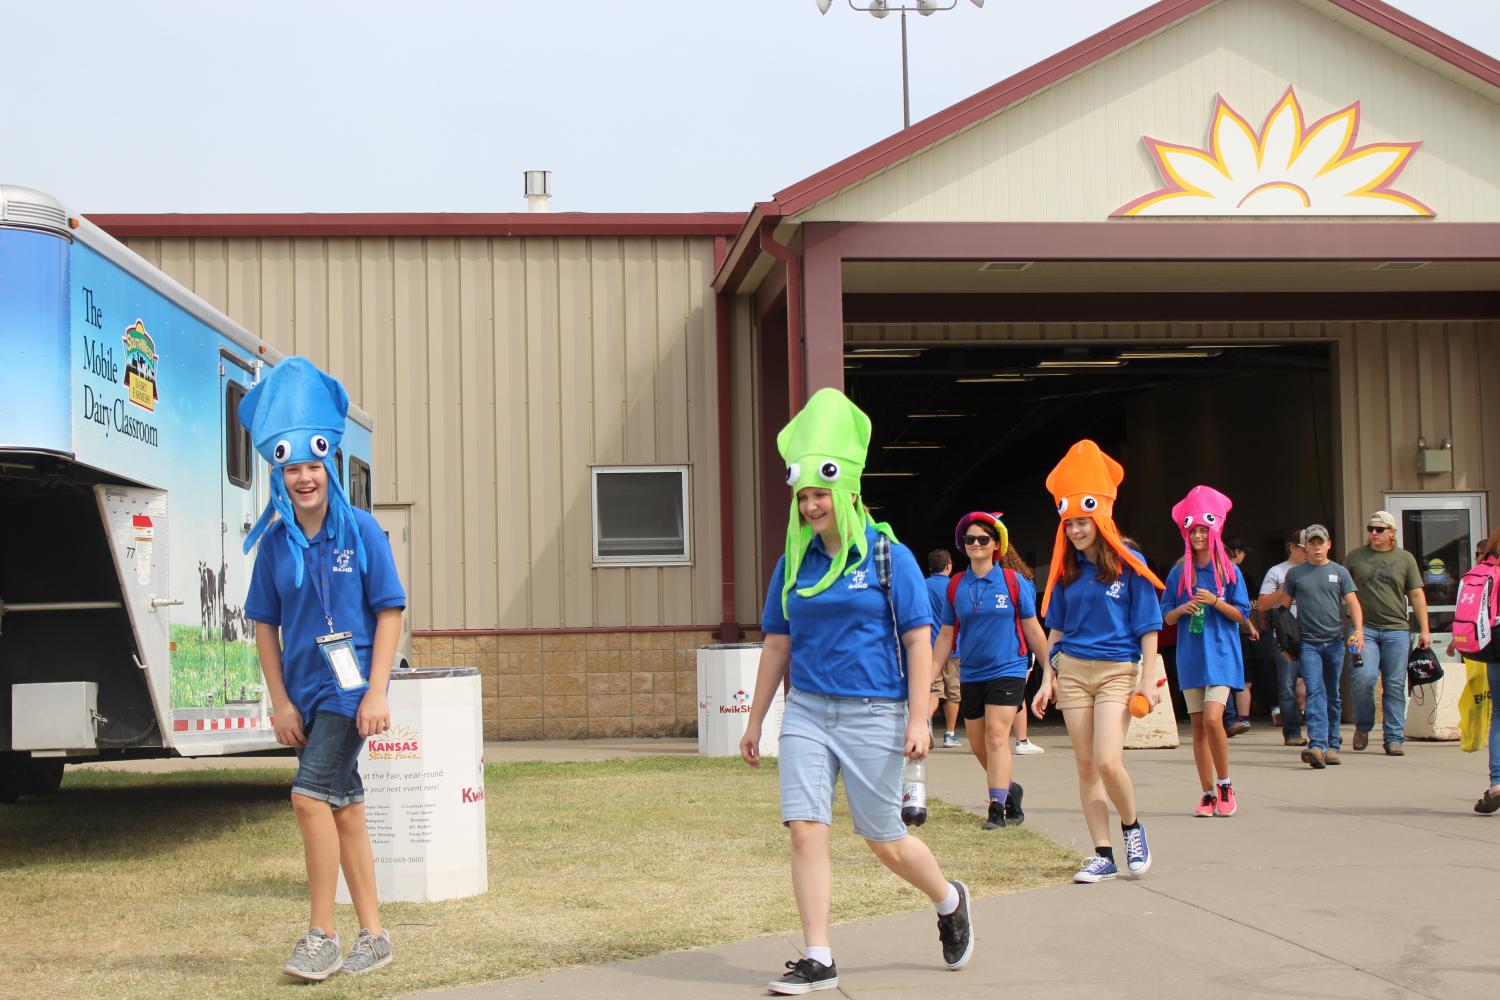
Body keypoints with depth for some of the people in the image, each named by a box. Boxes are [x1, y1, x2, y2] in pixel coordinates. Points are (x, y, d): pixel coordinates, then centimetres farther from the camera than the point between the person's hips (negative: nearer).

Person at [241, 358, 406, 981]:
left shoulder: (360, 531, -6)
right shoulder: (274, 542, 4)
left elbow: (389, 611, -6)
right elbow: (265, 625, 8)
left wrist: (377, 693, -13)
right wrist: (280, 702, 2)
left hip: (350, 687, -5)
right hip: (303, 691, 5)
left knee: (310, 794, -18)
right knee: (344, 808, 10)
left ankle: (321, 937, -10)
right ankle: (373, 937, 18)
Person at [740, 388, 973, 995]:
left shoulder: (888, 556, -5)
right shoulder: (794, 563, 7)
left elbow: (919, 639, -6)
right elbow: (777, 645, 13)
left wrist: (918, 719, -12)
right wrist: (755, 720, 13)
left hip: (873, 715, -4)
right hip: (807, 713, 4)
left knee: (884, 841, 5)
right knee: (805, 831, -7)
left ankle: (949, 902, 35)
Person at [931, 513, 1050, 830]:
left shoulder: (1013, 582, -3)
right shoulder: (956, 587, 5)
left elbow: (1033, 629, 3)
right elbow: (946, 636, 11)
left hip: (1007, 671, -4)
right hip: (971, 674, 4)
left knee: (996, 735, -16)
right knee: (978, 745, 10)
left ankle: (997, 808, -14)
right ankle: (1010, 789, 33)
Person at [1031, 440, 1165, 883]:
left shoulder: (1128, 565, -5)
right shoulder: (1066, 570, 8)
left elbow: (1148, 627, -3)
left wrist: (1148, 678, -8)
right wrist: (1048, 677, 9)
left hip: (1117, 671, -4)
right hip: (1072, 671, 4)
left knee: (1107, 761, -16)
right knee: (1086, 766, 2)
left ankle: (1132, 827, 11)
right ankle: (1103, 855, 7)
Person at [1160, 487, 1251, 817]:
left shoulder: (1229, 571, 1)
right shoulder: (1179, 573, 7)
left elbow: (1241, 614, 0)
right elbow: (1166, 617, 9)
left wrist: (1215, 601, -15)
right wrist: (1182, 609, -11)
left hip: (1220, 655, -3)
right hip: (1190, 655, 3)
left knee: (1213, 719, -18)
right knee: (1198, 726, 3)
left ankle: (1225, 785, -1)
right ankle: (1208, 794, 9)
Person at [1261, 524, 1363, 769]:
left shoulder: (1339, 572, 8)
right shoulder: (1295, 573, 7)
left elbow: (1352, 603, 1)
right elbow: (1283, 604, 12)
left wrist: (1358, 630, -15)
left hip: (1334, 641, 2)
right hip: (1308, 642, -2)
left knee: (1333, 696, 9)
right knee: (1315, 692, -14)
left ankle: (1332, 745, 18)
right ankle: (1317, 746, -24)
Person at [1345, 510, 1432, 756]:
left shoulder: (1405, 558, 11)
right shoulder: (1354, 557, 10)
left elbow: (1416, 595, 10)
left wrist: (1424, 630, 3)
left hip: (1397, 630, 1)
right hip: (1365, 629, -1)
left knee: (1395, 686, 0)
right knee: (1363, 678, -17)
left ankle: (1394, 739, 6)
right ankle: (1363, 726, 7)